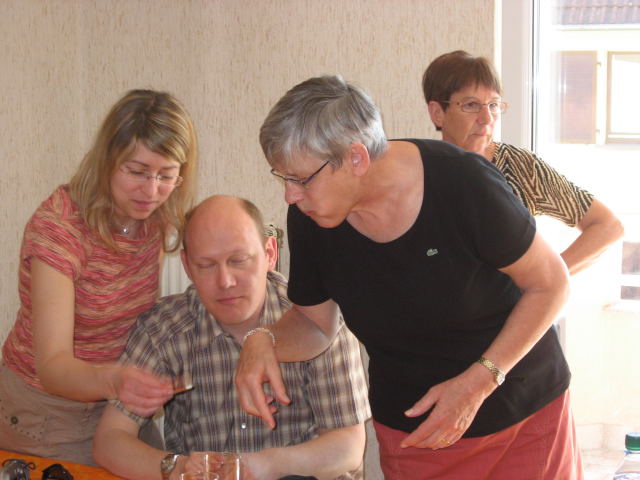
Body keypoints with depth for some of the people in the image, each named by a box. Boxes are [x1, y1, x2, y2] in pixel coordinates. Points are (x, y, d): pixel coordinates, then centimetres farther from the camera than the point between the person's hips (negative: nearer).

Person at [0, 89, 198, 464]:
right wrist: (113, 380, -56)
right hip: (47, 411, -5)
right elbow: (52, 365, -35)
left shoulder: (157, 217, -8)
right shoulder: (58, 227, -27)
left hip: (122, 405, 6)